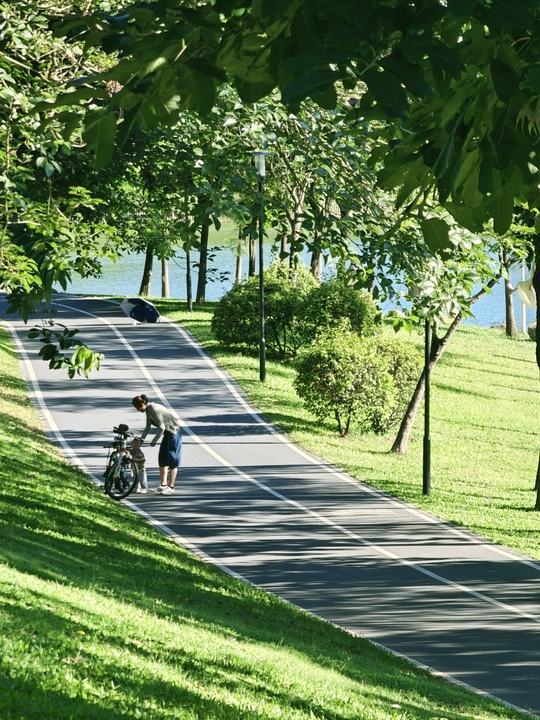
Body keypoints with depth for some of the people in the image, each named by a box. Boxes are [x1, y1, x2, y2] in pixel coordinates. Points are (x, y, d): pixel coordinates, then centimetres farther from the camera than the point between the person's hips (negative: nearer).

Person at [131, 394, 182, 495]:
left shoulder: (154, 409, -24)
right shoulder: (148, 410, 4)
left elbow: (161, 427, -23)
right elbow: (148, 427, 12)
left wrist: (154, 441, -15)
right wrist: (141, 439, 5)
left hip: (174, 431, -10)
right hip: (168, 432, 10)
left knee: (172, 460, -6)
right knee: (162, 458, 10)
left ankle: (171, 486, -3)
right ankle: (163, 484, 15)